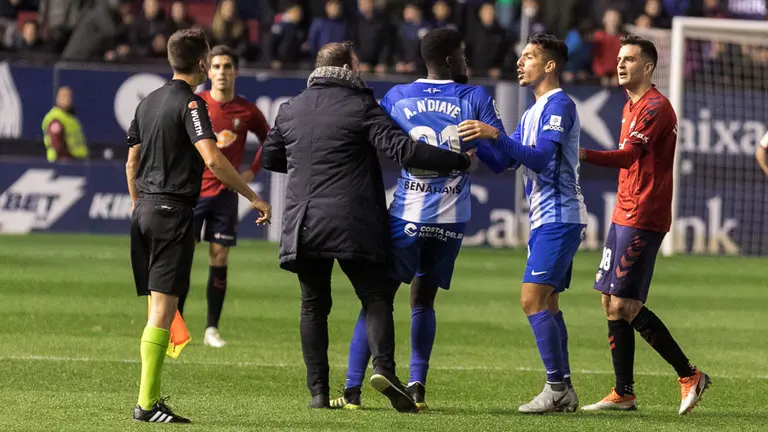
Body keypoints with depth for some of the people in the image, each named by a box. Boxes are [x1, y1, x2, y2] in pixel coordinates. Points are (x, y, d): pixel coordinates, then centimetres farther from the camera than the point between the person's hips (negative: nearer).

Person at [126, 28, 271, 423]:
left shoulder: (148, 102, 14)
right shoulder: (189, 103, -10)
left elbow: (131, 162, 21)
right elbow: (212, 159, -21)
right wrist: (253, 198, -15)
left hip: (144, 210, 8)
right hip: (173, 212, -8)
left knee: (156, 309, 12)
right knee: (163, 309, -9)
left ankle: (152, 395, 12)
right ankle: (147, 404, -13)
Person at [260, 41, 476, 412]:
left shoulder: (290, 110, 12)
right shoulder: (360, 107, -4)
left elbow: (269, 159, 25)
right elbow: (402, 150, -13)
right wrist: (460, 161, -6)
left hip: (302, 226, 4)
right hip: (353, 226, -4)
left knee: (313, 305, 11)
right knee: (376, 298, 2)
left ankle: (318, 391, 5)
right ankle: (383, 367, -21)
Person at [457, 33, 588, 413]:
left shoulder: (559, 105, -11)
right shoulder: (533, 112, 19)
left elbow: (540, 158, -23)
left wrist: (495, 135, -28)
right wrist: (475, 148, 1)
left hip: (559, 219, -10)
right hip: (543, 221, 10)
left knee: (533, 299, -15)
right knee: (548, 304, 9)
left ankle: (556, 388, -13)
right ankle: (564, 392, 11)